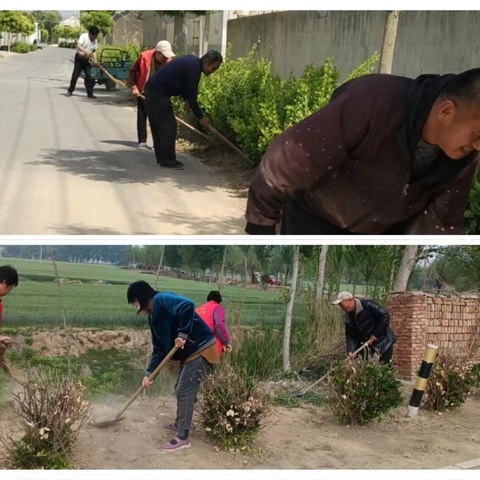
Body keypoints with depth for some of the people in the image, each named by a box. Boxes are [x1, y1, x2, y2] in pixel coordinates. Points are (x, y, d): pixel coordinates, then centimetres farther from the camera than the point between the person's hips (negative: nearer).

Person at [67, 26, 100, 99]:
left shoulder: (95, 41, 5)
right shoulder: (83, 36, -12)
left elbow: (94, 51, 6)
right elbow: (79, 46, -22)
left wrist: (95, 60, -10)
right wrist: (85, 52, -36)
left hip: (87, 59, 5)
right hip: (79, 57, -5)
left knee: (89, 76, -2)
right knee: (75, 75, -2)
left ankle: (90, 93, 2)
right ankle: (70, 91, 10)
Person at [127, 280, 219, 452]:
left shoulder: (161, 300, -14)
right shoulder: (153, 316, 15)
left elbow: (188, 305, -33)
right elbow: (159, 349, 16)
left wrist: (182, 334, -26)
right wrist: (149, 373, 10)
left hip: (201, 348, -10)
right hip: (191, 351, 10)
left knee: (184, 391, -5)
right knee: (181, 389, 20)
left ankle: (183, 438, 4)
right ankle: (179, 424, 38)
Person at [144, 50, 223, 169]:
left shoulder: (193, 62, 9)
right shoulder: (194, 68, -20)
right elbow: (192, 95, -17)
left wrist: (186, 99, 15)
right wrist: (200, 117, -9)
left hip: (154, 90, 10)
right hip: (158, 93, -10)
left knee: (159, 126, 13)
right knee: (168, 126, -7)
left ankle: (162, 158, 19)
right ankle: (168, 161, -3)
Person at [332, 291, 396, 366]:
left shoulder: (367, 305, -22)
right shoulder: (347, 317, -1)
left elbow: (385, 316, -24)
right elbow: (350, 336, -3)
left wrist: (376, 334, -23)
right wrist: (351, 351, -20)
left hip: (382, 342, -7)